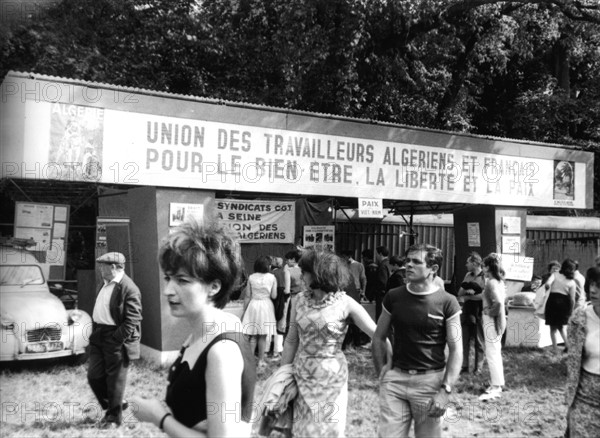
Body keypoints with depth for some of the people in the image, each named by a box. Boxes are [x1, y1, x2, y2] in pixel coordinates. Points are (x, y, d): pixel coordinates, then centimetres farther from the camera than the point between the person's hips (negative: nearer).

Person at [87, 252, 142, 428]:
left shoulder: (129, 289, -17)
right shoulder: (105, 284, 10)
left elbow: (132, 321, -19)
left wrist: (114, 340, -21)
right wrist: (95, 332, 10)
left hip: (116, 340, -8)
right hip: (98, 337, 8)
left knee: (114, 380, 5)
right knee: (94, 376, 10)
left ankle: (114, 417, 22)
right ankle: (111, 406, 31)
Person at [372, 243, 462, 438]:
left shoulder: (447, 302, -6)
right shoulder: (393, 297, 3)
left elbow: (456, 350, -7)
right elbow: (379, 337, 13)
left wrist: (445, 390, -14)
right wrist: (381, 373, 4)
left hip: (430, 380, -2)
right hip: (395, 378, 3)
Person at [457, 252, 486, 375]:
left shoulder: (484, 277, -10)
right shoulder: (468, 275, 11)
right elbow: (460, 293, 11)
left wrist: (467, 297, -11)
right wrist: (466, 291, -10)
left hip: (478, 313, -6)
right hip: (466, 311, 6)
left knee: (479, 341, 4)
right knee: (464, 339, 8)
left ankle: (478, 367, 14)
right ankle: (464, 365, 15)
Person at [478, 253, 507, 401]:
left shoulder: (491, 283, -20)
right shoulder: (499, 281, 10)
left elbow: (499, 302, -32)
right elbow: (503, 298, 22)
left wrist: (489, 311, -17)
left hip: (492, 321, -10)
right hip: (497, 320, 10)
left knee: (492, 354, -4)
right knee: (496, 353, 18)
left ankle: (495, 388, 0)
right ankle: (498, 383, 28)